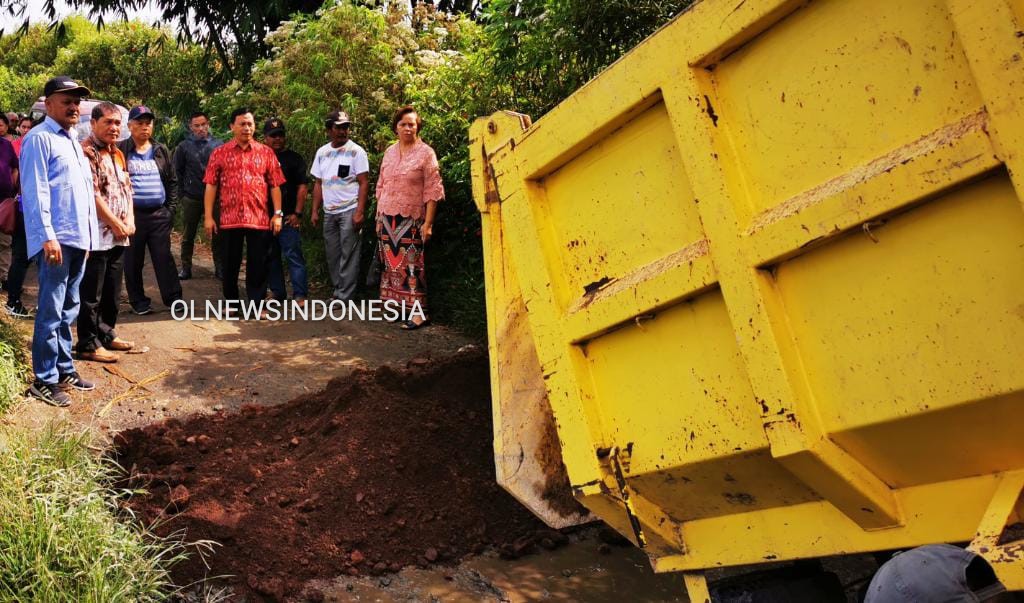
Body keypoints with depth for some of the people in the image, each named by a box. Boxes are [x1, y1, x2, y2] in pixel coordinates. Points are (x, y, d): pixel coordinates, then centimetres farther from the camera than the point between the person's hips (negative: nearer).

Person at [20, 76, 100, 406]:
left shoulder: (72, 139, 18)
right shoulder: (39, 138, -8)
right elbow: (35, 192, -15)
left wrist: (89, 234, 18)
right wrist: (47, 236, -20)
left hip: (78, 238, 9)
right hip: (56, 240, -9)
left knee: (68, 311, 15)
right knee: (51, 312, -5)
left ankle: (64, 370, 24)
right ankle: (45, 380, 1)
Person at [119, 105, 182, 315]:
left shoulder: (161, 151, 12)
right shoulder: (120, 150, 0)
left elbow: (172, 181, 14)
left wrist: (171, 208, 7)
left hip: (159, 214, 2)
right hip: (131, 214, -2)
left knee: (164, 258, 1)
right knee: (133, 261, 5)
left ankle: (173, 298, 5)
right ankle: (139, 301, 14)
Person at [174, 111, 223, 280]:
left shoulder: (218, 145, 0)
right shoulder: (184, 146, 1)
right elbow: (177, 170, 9)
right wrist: (184, 191, 6)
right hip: (192, 199, 0)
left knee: (217, 234, 3)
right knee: (188, 235, 7)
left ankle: (219, 267, 12)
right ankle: (186, 268, 16)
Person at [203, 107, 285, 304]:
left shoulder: (266, 152, 6)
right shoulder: (219, 153, 4)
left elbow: (275, 185, 6)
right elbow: (211, 186, 3)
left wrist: (278, 214, -1)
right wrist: (208, 217, -2)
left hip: (259, 219, 0)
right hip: (229, 219, 0)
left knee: (258, 264, 4)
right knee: (230, 264, 9)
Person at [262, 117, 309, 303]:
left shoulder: (294, 159, 2)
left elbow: (302, 187, -2)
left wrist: (297, 213, -10)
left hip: (287, 217, -5)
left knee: (293, 255, -8)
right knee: (270, 257, 10)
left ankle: (300, 295, -7)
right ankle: (278, 293, 19)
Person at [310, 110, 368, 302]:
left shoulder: (356, 151, -5)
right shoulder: (322, 152, 11)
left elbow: (364, 183, -8)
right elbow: (318, 183, 15)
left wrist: (360, 212, -15)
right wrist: (315, 211, 9)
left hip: (349, 211, -5)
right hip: (329, 212, 6)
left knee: (348, 256, -4)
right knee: (332, 256, 10)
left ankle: (345, 297, 1)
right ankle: (338, 292, 20)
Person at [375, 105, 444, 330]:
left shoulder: (425, 153, -3)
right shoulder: (389, 152, 12)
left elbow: (433, 191, -7)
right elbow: (381, 186, 17)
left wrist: (428, 223, -13)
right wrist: (378, 217, 13)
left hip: (411, 219, -5)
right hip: (387, 218, 5)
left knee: (411, 263, -8)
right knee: (391, 262, 5)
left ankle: (419, 312, -5)